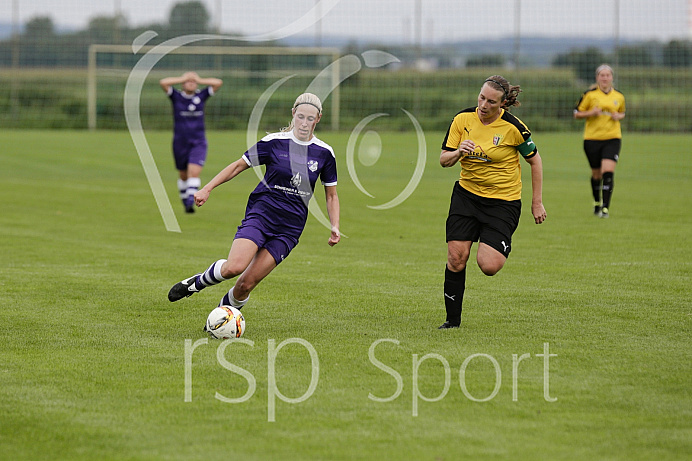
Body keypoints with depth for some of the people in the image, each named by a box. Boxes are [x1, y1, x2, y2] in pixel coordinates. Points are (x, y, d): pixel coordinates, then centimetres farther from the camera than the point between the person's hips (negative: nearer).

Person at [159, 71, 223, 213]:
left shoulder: (201, 96, 3)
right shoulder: (176, 96, 0)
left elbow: (218, 83, -2)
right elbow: (163, 82, -14)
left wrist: (199, 80, -3)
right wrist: (182, 79, -7)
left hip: (198, 143, -1)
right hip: (180, 143, 1)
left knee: (194, 172, -18)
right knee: (183, 175, 13)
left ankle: (191, 202, -25)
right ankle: (184, 200, 32)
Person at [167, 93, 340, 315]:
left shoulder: (324, 153, 2)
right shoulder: (274, 142, -4)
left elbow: (331, 195, 13)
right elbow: (239, 165, 4)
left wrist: (335, 227, 0)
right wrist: (207, 189, -3)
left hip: (289, 229, 2)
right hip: (261, 214, -2)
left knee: (246, 285, -7)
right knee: (234, 267, -26)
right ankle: (198, 282, 5)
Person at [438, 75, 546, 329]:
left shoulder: (513, 128, -15)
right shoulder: (463, 119, -6)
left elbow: (535, 160, -1)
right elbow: (443, 160, -1)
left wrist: (537, 202, 1)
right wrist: (458, 152, -24)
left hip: (503, 201, -3)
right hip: (466, 194, 3)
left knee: (489, 266, -17)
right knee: (456, 258, -7)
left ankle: (502, 248, 21)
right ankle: (453, 319, 9)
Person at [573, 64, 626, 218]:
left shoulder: (619, 96, 7)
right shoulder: (590, 94, -2)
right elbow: (577, 113, 2)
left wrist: (619, 116, 0)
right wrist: (591, 113, -15)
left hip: (612, 138, 0)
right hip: (592, 138, 0)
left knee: (608, 172, -15)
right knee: (596, 174, 10)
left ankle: (605, 207, -13)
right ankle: (597, 202, 34)